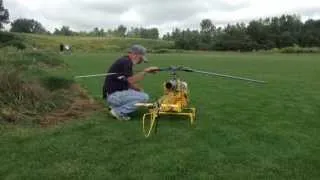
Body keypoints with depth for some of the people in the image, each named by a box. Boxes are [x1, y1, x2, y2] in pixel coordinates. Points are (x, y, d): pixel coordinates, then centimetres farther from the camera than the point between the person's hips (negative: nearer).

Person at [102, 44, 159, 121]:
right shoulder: (126, 62, -16)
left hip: (116, 93, 10)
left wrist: (140, 90, 4)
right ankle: (118, 111, -7)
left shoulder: (126, 61, 15)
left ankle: (116, 106, 12)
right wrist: (145, 71, -19)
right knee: (144, 97, -15)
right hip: (113, 95, -10)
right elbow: (131, 80, -25)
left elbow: (128, 82, 16)